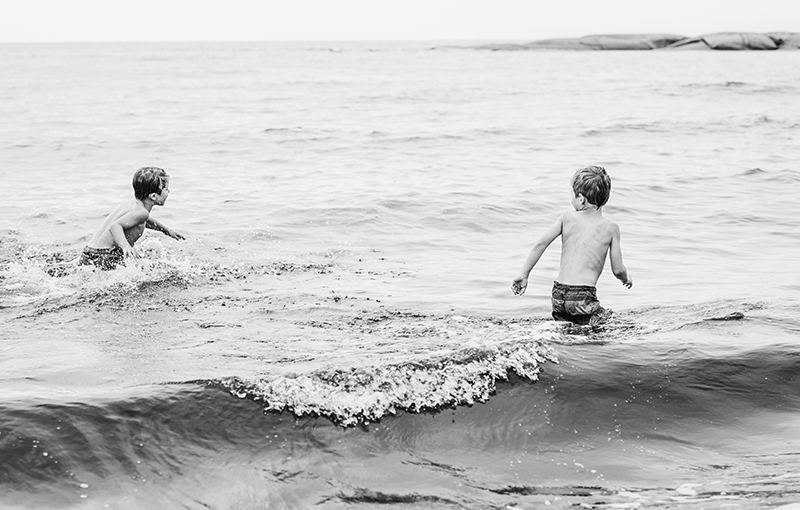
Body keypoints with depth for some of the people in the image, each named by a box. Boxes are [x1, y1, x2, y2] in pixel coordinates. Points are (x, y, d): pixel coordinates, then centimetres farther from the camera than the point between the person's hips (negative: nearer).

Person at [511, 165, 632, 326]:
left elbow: (540, 244, 2)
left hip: (559, 294, 4)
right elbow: (617, 270, 3)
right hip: (583, 297, -4)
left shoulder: (567, 218, 4)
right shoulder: (611, 228, 0)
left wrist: (523, 275, 10)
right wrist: (627, 278, 27)